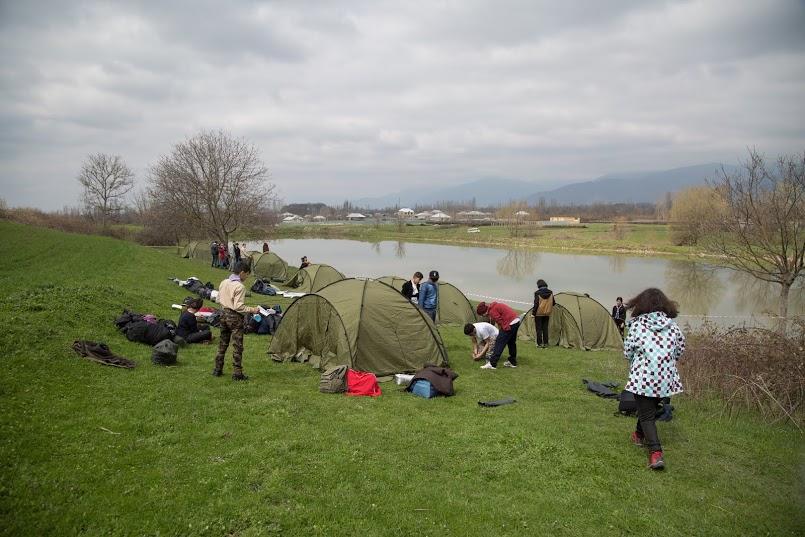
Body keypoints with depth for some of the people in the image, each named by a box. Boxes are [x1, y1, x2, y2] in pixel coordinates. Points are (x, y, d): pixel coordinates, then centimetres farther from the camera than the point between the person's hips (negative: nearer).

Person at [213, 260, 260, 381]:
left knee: (223, 344, 17)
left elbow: (219, 300, 14)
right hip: (235, 317, -8)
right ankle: (237, 373, 1)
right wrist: (252, 310, -14)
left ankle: (217, 370, 24)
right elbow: (238, 306, -21)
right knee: (237, 347, -1)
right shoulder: (240, 287, -18)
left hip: (224, 315, 8)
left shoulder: (223, 283, 6)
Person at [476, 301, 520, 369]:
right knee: (511, 342, 22)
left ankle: (492, 364, -7)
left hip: (510, 323, -10)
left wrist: (501, 333, -1)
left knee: (499, 342, -7)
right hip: (517, 320, 10)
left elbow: (500, 323, -14)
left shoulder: (492, 311, -12)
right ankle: (512, 362, 33)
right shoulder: (494, 306, 18)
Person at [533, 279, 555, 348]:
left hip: (539, 313, -5)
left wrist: (533, 313, -6)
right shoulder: (550, 293, 2)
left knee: (539, 329, 4)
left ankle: (539, 343, 5)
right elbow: (553, 303, 8)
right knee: (545, 328, 11)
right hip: (547, 314, 5)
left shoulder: (538, 293, -14)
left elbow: (536, 304, -14)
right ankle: (545, 344, 13)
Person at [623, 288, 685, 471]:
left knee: (646, 414, 3)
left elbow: (628, 351, -4)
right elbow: (680, 349, 10)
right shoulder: (673, 325, 1)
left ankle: (656, 453, -11)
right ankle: (640, 434, 47)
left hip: (643, 376, -4)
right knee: (651, 408, 25)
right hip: (666, 377, 4)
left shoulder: (638, 324, -9)